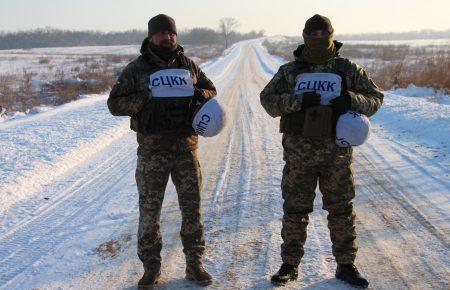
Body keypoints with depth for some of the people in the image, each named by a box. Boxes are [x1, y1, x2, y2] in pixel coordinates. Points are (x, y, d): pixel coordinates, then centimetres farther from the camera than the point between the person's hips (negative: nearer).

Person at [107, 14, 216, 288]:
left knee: (192, 208, 8)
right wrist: (145, 99, -17)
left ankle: (195, 264, 22)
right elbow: (115, 103, -1)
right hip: (152, 151, -2)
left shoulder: (188, 65, 9)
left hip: (187, 149, 3)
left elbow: (211, 90, 19)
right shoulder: (137, 69, 0)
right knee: (149, 210, 3)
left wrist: (199, 94, -4)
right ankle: (151, 268, 18)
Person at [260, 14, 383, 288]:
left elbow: (375, 98, 4)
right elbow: (268, 99, -3)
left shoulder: (348, 69, 3)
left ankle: (346, 265, 24)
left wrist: (352, 99, -17)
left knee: (342, 210, 9)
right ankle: (290, 265, 22)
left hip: (337, 153, 0)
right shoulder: (290, 71, 4)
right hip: (299, 153, 0)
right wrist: (299, 100, -19)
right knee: (295, 210, 7)